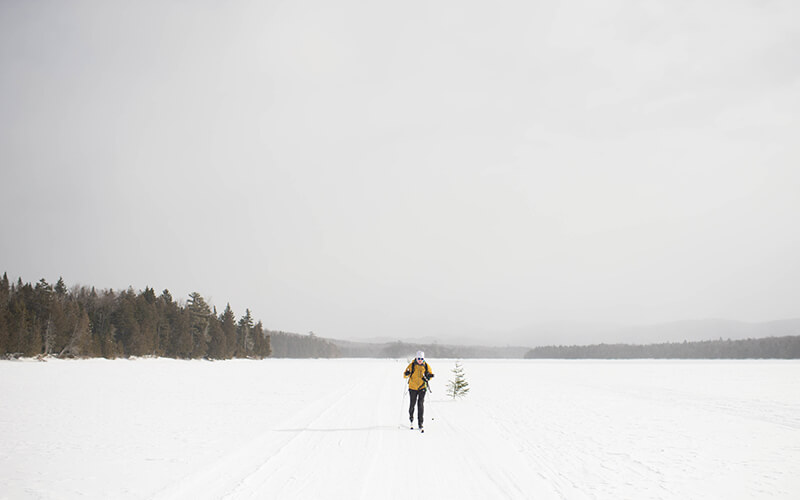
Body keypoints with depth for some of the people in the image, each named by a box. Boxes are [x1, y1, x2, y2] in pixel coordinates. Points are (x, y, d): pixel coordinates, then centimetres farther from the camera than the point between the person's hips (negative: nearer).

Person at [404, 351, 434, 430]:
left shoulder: (426, 366, -3)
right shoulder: (412, 365, -8)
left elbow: (430, 374, 10)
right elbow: (405, 375, -6)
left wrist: (429, 376, -12)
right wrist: (407, 374, -28)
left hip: (422, 388, 0)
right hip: (413, 388, 0)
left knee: (421, 404, -10)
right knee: (412, 404, 7)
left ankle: (420, 422, -5)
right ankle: (411, 419, 33)